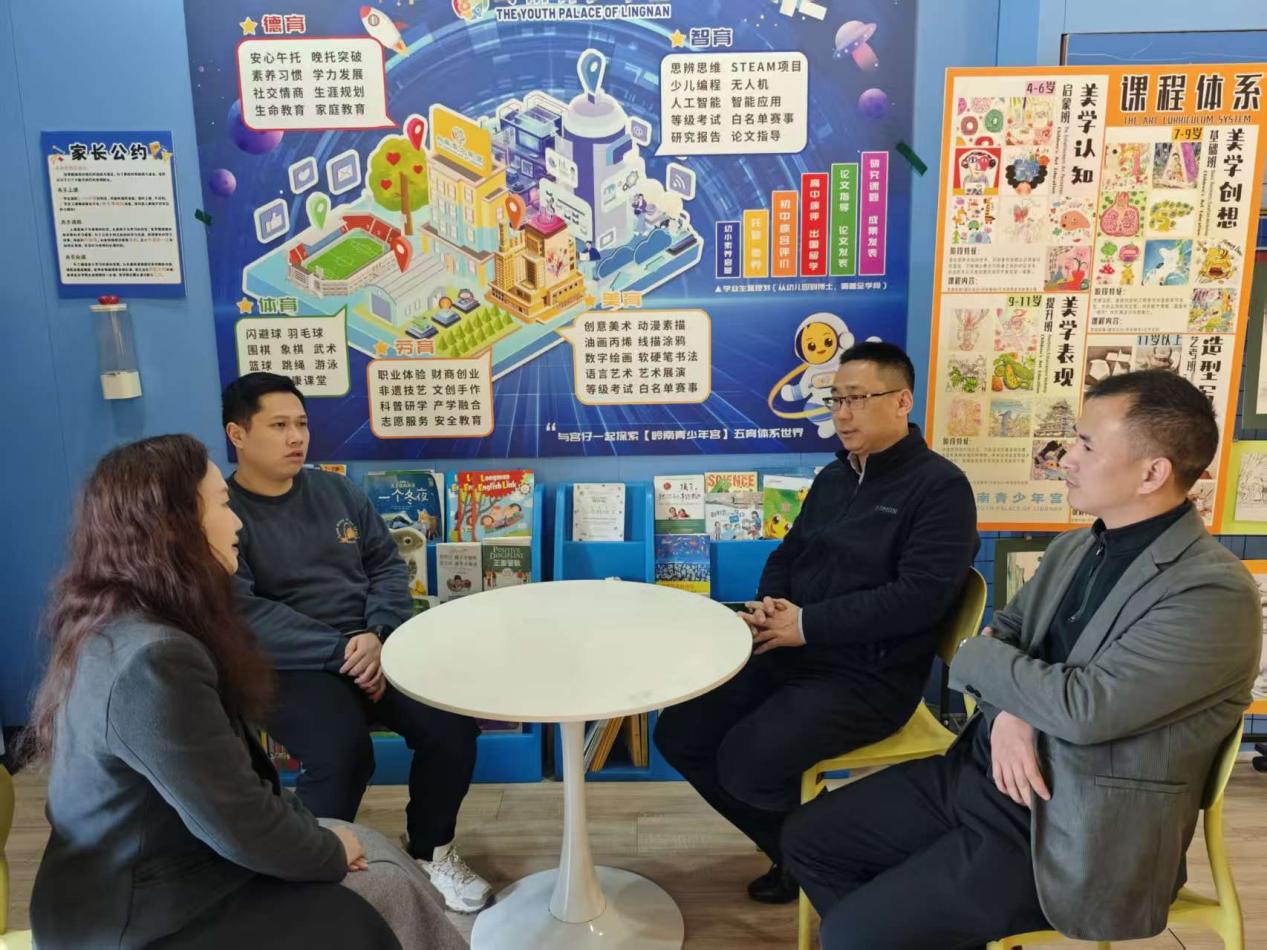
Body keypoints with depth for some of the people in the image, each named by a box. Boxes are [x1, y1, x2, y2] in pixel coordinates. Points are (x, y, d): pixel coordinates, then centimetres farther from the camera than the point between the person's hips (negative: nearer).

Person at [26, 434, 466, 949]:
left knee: (376, 851, 10)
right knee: (385, 893, -3)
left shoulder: (116, 624, 2)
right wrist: (330, 853, -10)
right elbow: (241, 829, -27)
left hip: (146, 871, 9)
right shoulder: (152, 661, -32)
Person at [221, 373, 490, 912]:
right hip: (288, 665, -4)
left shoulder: (336, 491, 12)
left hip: (370, 646, 5)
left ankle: (431, 851, 10)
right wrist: (341, 652, -21)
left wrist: (376, 635, -9)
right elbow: (243, 613, -15)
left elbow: (388, 564, 11)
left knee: (452, 722, -17)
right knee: (342, 754, -32)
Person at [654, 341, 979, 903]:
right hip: (790, 653, 8)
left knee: (747, 760, -26)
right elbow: (788, 554, 22)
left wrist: (808, 624, -19)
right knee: (678, 734, -1)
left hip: (870, 675, -8)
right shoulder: (833, 477, 16)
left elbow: (921, 595, -20)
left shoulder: (940, 487, -9)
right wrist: (768, 607, -3)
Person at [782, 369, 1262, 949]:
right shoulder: (1074, 548, 8)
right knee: (807, 837, 8)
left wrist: (976, 656, -10)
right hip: (982, 770, 8)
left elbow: (1082, 708, -28)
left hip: (1067, 830, -8)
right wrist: (1007, 711, -13)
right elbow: (1002, 637, 10)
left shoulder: (1215, 594, -20)